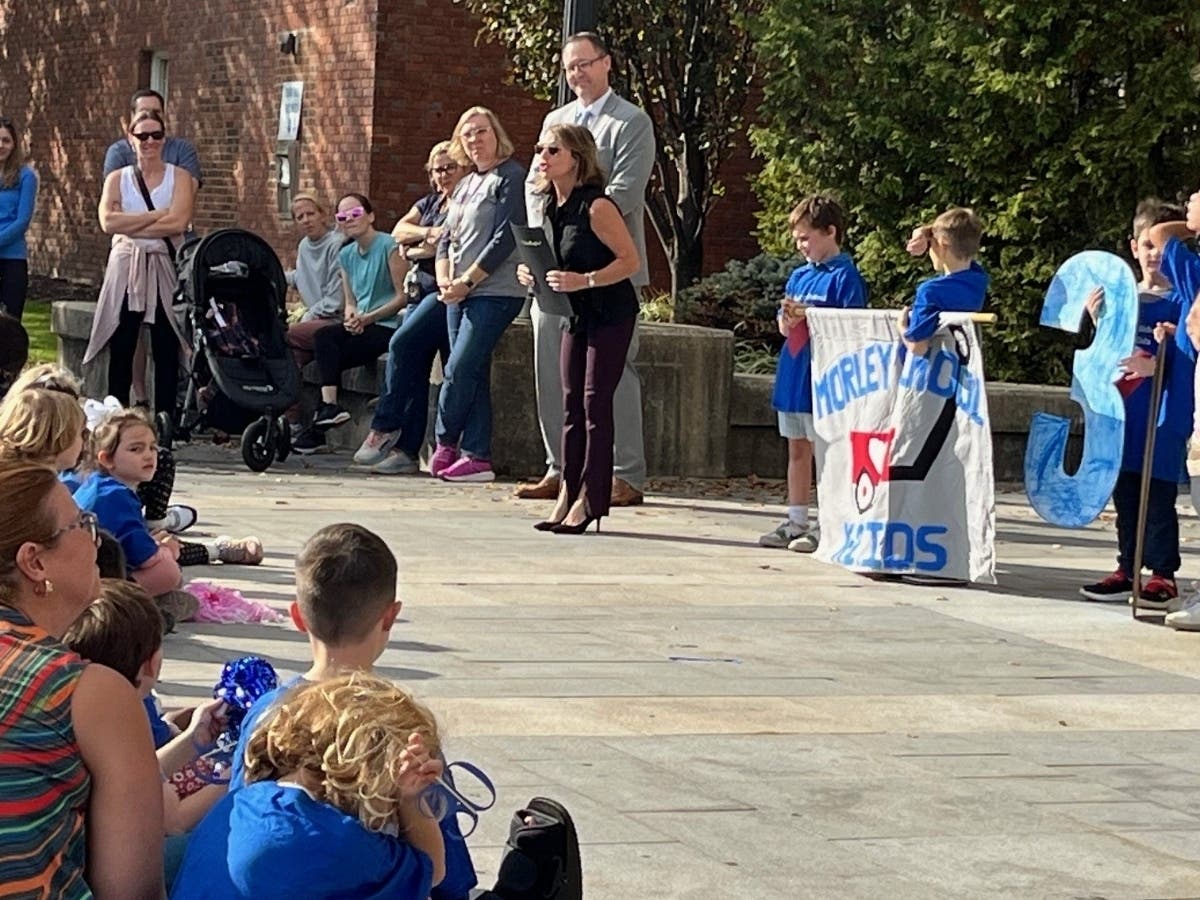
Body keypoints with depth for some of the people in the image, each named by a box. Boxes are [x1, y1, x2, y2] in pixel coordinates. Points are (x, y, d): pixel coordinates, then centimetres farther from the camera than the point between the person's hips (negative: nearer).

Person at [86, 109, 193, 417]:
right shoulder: (117, 179, 10)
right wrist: (157, 214, -10)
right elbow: (108, 222, -7)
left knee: (166, 350, 0)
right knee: (121, 349, 1)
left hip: (165, 269, -1)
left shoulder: (178, 178, 6)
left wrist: (130, 225, -9)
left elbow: (178, 223, -11)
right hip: (125, 268, 1)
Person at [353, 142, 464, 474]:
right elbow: (399, 231, 10)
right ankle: (407, 451, -1)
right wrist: (429, 233, -9)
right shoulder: (428, 204, 22)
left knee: (402, 344, -21)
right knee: (413, 371, 0)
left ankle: (385, 428, -15)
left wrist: (416, 249, -1)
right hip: (420, 291, 8)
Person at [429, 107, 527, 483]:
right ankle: (477, 457, 5)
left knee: (459, 370, -11)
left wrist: (467, 281, -14)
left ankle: (445, 444, 5)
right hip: (459, 294, 8)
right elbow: (446, 238, 17)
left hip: (495, 293, -8)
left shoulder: (512, 177, -5)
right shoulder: (466, 184, 20)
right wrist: (444, 281, -1)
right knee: (474, 375, 5)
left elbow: (506, 238, -14)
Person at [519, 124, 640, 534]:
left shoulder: (596, 206, -20)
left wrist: (584, 281, -29)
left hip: (611, 313, -8)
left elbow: (630, 260, -21)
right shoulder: (550, 205, 4)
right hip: (577, 314, 8)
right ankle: (569, 495, 12)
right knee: (571, 402, 8)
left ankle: (590, 500, -5)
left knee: (595, 401, -8)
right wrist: (532, 273, -1)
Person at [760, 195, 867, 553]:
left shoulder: (844, 276, -8)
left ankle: (827, 526, 2)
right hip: (793, 374, 8)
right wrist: (788, 317, -7)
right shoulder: (799, 275, 14)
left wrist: (809, 315, -20)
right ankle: (795, 521, 20)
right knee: (797, 450, 13)